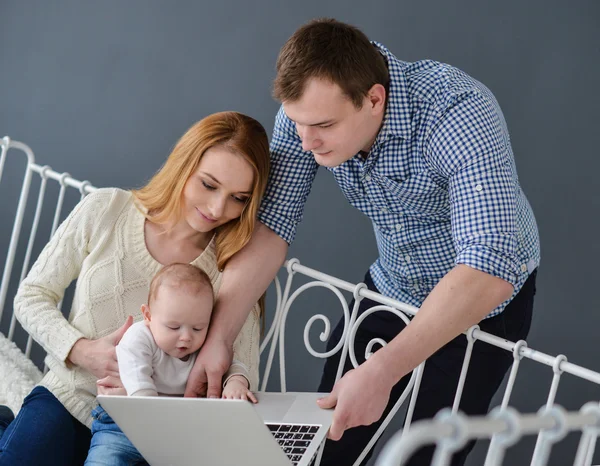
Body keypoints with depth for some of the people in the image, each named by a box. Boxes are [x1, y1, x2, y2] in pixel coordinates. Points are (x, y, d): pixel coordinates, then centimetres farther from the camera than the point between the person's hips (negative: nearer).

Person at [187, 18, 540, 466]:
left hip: (486, 292, -4)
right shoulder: (308, 109, -20)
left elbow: (488, 270, -43)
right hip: (392, 287, 5)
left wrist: (382, 372, -47)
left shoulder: (459, 114, -36)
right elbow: (271, 226, -17)